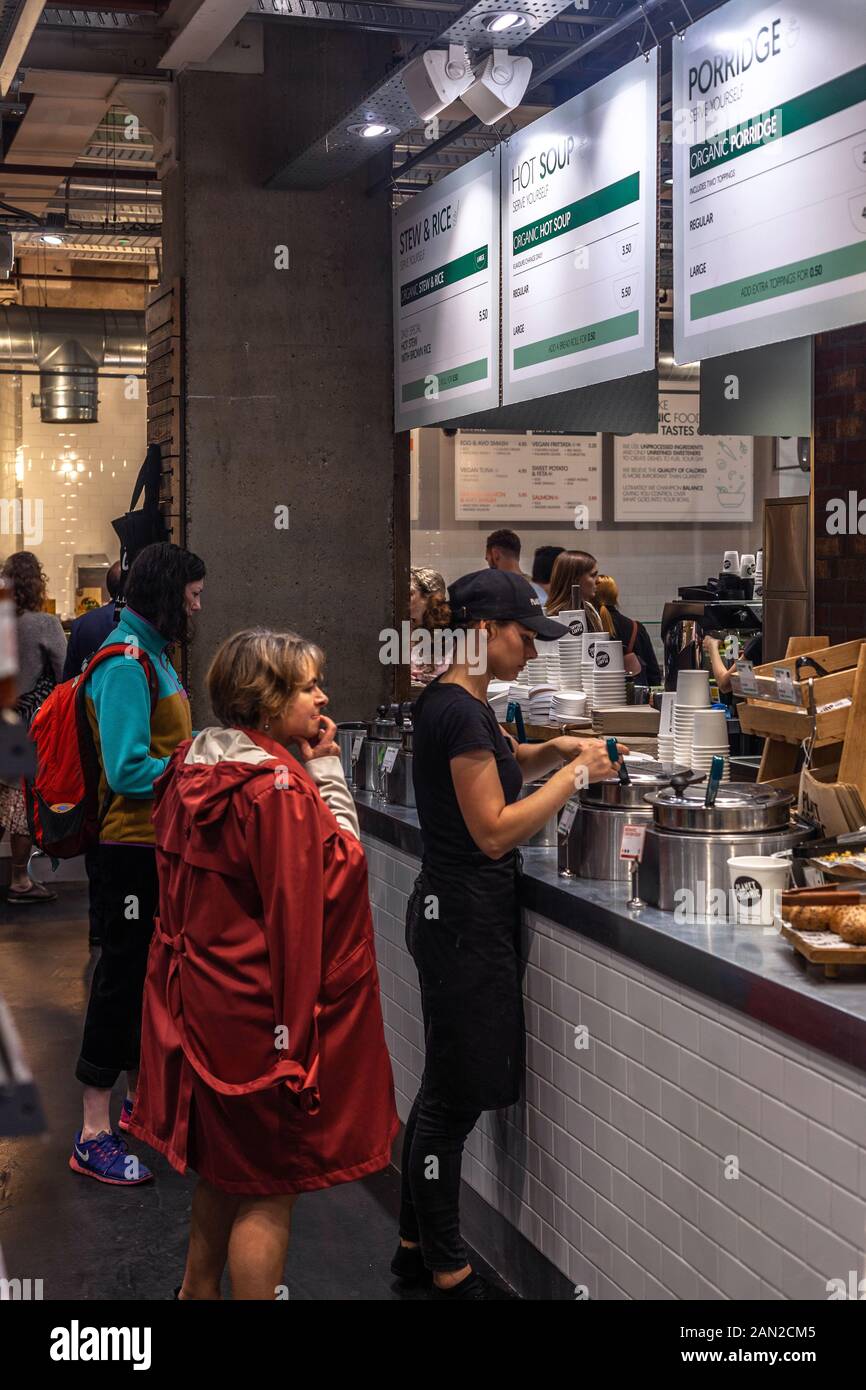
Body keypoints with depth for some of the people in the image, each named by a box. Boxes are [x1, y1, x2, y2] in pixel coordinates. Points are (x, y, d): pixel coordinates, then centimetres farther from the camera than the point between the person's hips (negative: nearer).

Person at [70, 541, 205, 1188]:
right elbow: (129, 771, -24)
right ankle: (95, 1136, 4)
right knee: (123, 974, -4)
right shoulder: (125, 663, -18)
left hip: (158, 842, 10)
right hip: (134, 844, -10)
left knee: (149, 970, 19)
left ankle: (141, 1097, 34)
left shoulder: (151, 654, 13)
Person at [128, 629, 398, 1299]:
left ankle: (198, 1290, 42)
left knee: (224, 1169, 26)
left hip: (203, 999, 10)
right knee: (271, 1191, 4)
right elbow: (340, 868, -20)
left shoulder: (196, 766, 6)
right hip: (264, 1012, -10)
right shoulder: (279, 788, -23)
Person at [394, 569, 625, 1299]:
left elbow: (496, 762, 29)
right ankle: (448, 1272, 13)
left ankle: (417, 1243, 30)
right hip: (465, 916, -10)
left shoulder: (461, 703, 10)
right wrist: (574, 774, -13)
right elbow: (494, 830, -21)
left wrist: (551, 752, 10)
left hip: (464, 909, 10)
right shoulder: (459, 712, -20)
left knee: (447, 1090, 18)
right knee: (455, 1096, 0)